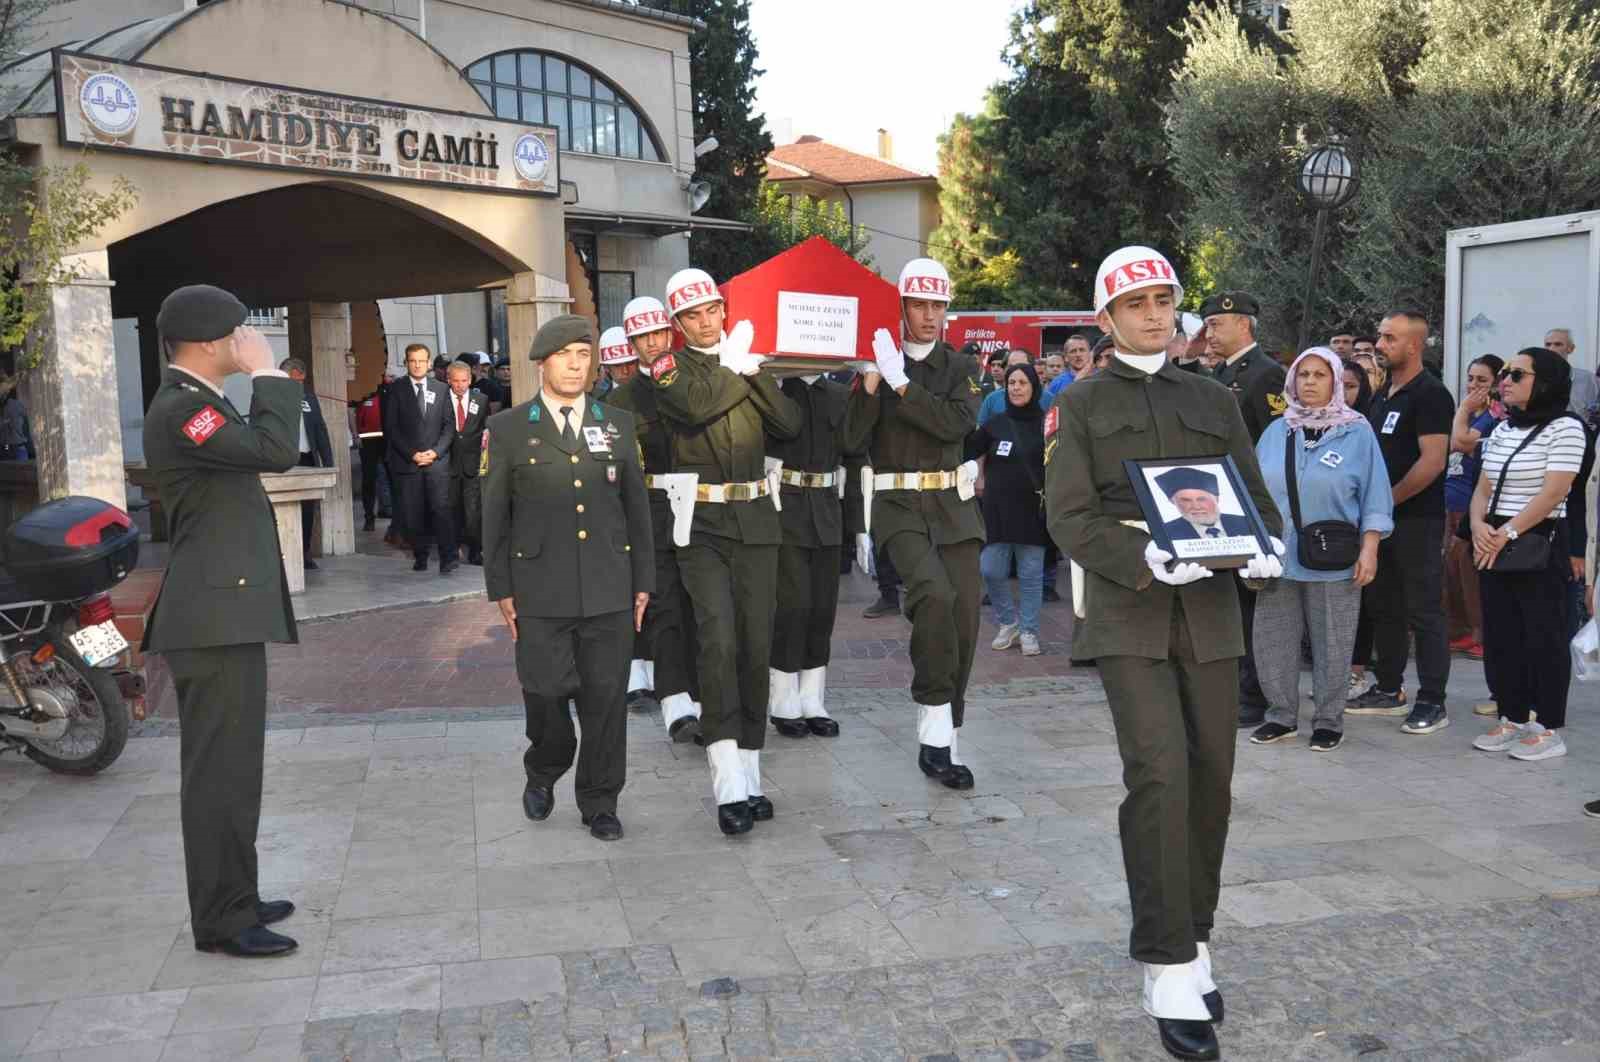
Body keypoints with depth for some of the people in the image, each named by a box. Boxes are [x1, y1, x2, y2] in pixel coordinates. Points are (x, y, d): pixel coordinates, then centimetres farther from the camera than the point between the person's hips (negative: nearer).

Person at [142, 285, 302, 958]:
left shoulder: (194, 403, 17)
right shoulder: (181, 409, -15)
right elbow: (277, 450, -25)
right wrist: (267, 372, -16)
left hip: (223, 613, 11)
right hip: (216, 617, -11)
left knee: (227, 768, 16)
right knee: (221, 771, -5)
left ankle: (231, 900, 26)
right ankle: (221, 921, 4)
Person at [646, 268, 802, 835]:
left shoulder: (746, 358, 15)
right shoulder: (670, 367, 4)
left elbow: (790, 425, 4)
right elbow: (696, 406, -19)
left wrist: (756, 373, -5)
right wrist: (737, 368, -6)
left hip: (757, 519, 4)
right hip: (702, 523, -4)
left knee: (756, 646, 5)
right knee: (719, 642, -16)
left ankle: (748, 774, 16)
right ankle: (730, 787, -17)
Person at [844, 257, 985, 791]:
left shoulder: (956, 366, 9)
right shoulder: (879, 364, 2)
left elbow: (957, 423, -9)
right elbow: (854, 440, -6)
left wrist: (901, 385, -16)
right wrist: (869, 381, -19)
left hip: (953, 505, 4)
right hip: (898, 505, -3)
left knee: (963, 619, 0)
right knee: (934, 594, -27)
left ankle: (939, 742, 14)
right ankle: (937, 729, -15)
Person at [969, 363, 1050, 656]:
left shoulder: (1045, 423, 0)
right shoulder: (995, 424, 7)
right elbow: (965, 451, 6)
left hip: (1032, 511, -2)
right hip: (997, 509, 2)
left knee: (1031, 573, 3)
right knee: (991, 571, -2)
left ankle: (1029, 631, 15)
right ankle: (1008, 622, 20)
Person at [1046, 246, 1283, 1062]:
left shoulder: (1214, 400, 16)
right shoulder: (1079, 406, 5)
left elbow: (1255, 493, 15)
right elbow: (1068, 514, -4)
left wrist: (1266, 546, -8)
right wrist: (1143, 558, -21)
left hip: (1209, 610, 4)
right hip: (1128, 612, -4)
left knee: (1210, 781, 7)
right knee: (1160, 773, -14)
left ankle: (1194, 940, 25)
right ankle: (1169, 972, -5)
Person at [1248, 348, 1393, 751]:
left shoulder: (1357, 431, 0)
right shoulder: (1276, 431, 8)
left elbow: (1374, 497, -1)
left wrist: (1369, 550, -9)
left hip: (1334, 562, -3)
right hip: (1278, 556, 3)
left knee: (1331, 645, 5)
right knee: (1271, 639, 6)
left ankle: (1328, 721, 18)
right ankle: (1282, 715, 20)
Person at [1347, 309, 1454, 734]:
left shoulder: (1430, 394, -11)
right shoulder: (1382, 396, 15)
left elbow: (1432, 461, -19)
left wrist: (1387, 500, -14)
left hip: (1417, 520, -9)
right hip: (1381, 519, 9)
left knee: (1424, 612, -3)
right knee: (1382, 607, 14)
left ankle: (1432, 702, 2)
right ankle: (1389, 690, 24)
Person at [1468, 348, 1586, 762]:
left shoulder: (1565, 427, -9)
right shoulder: (1502, 429, 14)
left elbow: (1552, 494, -16)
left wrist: (1507, 533, -18)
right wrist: (1479, 525, -7)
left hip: (1539, 544, -7)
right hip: (1494, 543, 7)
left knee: (1543, 636, -1)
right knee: (1500, 635, 9)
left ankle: (1548, 729, 7)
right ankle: (1512, 719, 20)